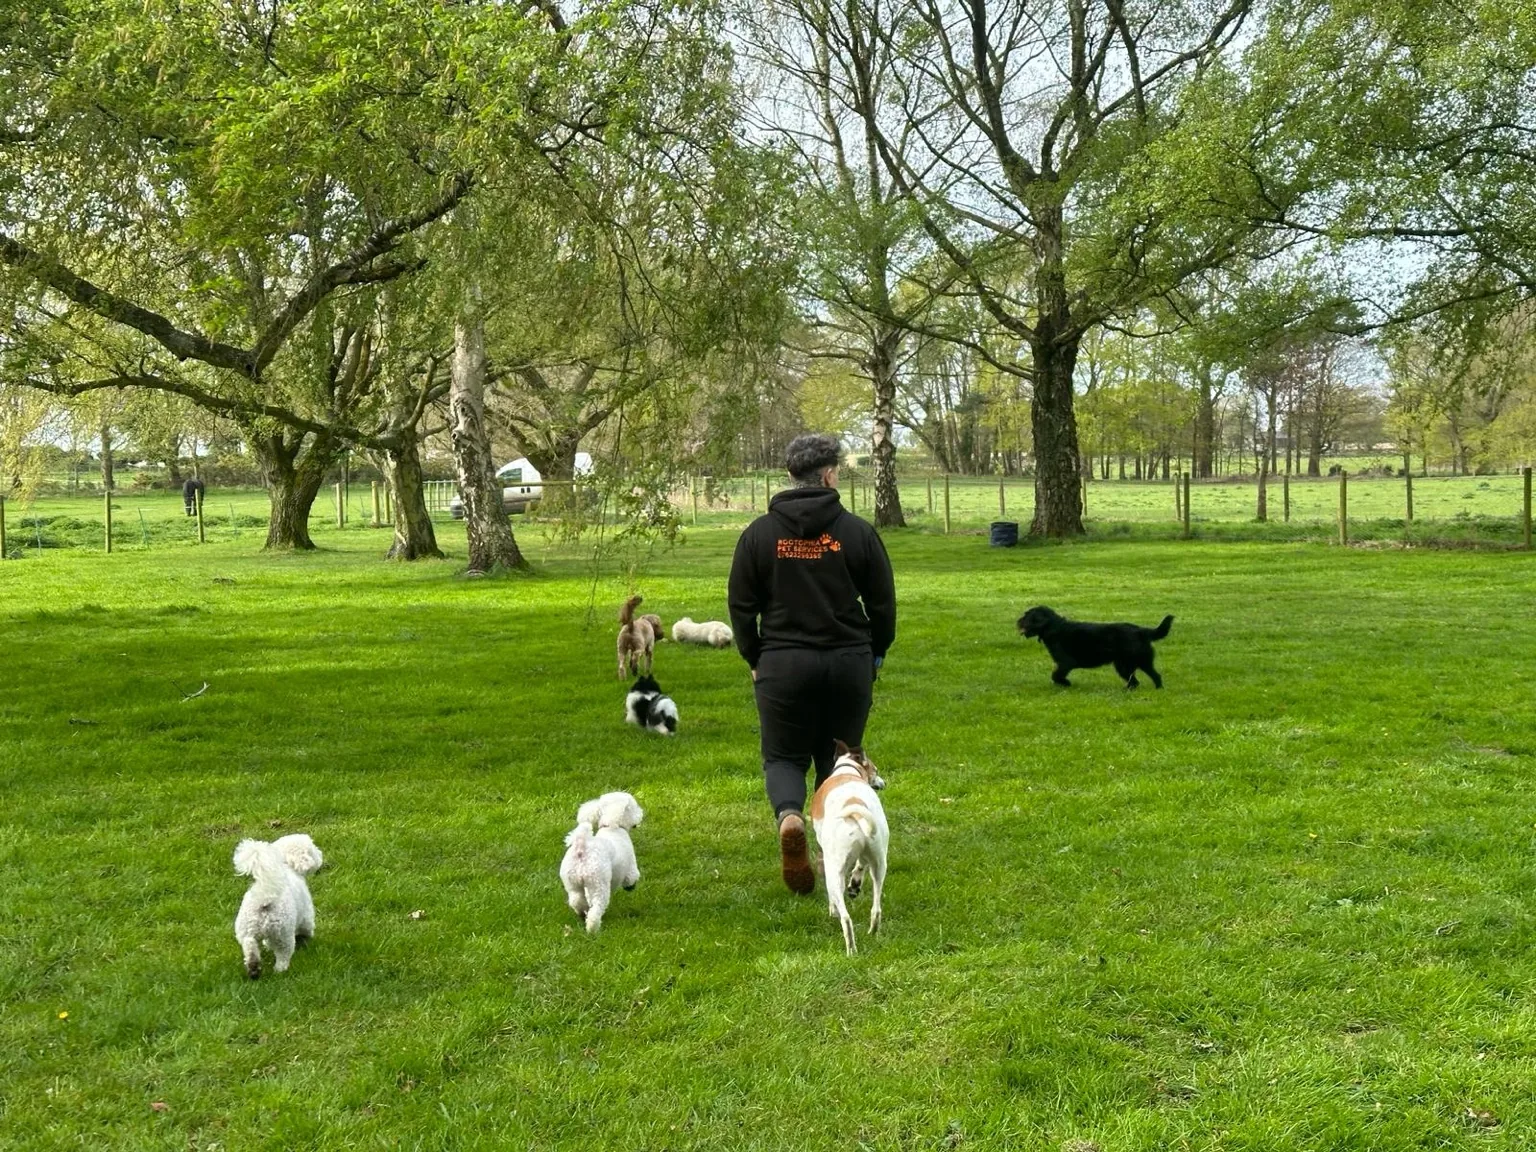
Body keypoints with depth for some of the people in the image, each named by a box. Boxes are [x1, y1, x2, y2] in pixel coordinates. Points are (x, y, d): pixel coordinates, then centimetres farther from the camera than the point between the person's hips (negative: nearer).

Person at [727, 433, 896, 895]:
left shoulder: (759, 533, -1)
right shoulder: (857, 531, -2)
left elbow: (741, 606, 1)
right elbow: (883, 604, 1)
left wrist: (754, 659, 14)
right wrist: (875, 654, 16)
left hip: (783, 663, 0)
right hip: (849, 663, 1)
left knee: (784, 755, 13)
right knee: (840, 758, 16)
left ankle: (789, 814, -19)